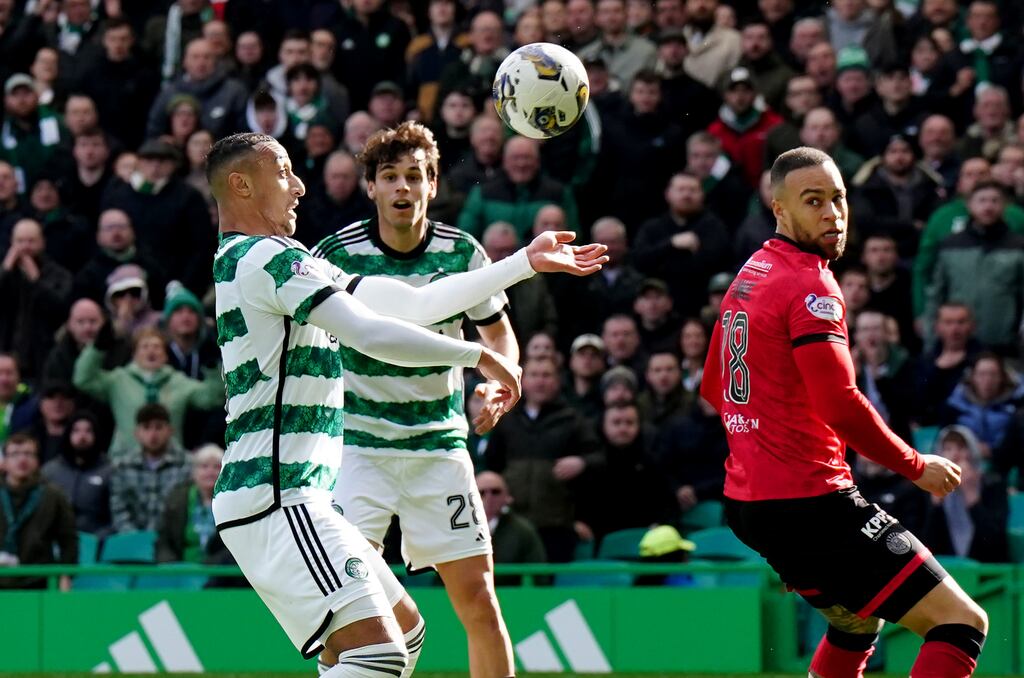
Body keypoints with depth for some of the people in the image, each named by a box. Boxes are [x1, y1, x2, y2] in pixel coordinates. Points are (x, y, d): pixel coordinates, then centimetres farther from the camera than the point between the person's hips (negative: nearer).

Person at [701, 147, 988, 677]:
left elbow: (713, 387, 26)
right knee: (961, 623, -13)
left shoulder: (748, 277, 15)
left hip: (747, 502, 10)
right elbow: (842, 407, -21)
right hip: (808, 503, -10)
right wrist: (916, 466, -9)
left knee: (859, 622, 34)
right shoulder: (811, 288, -14)